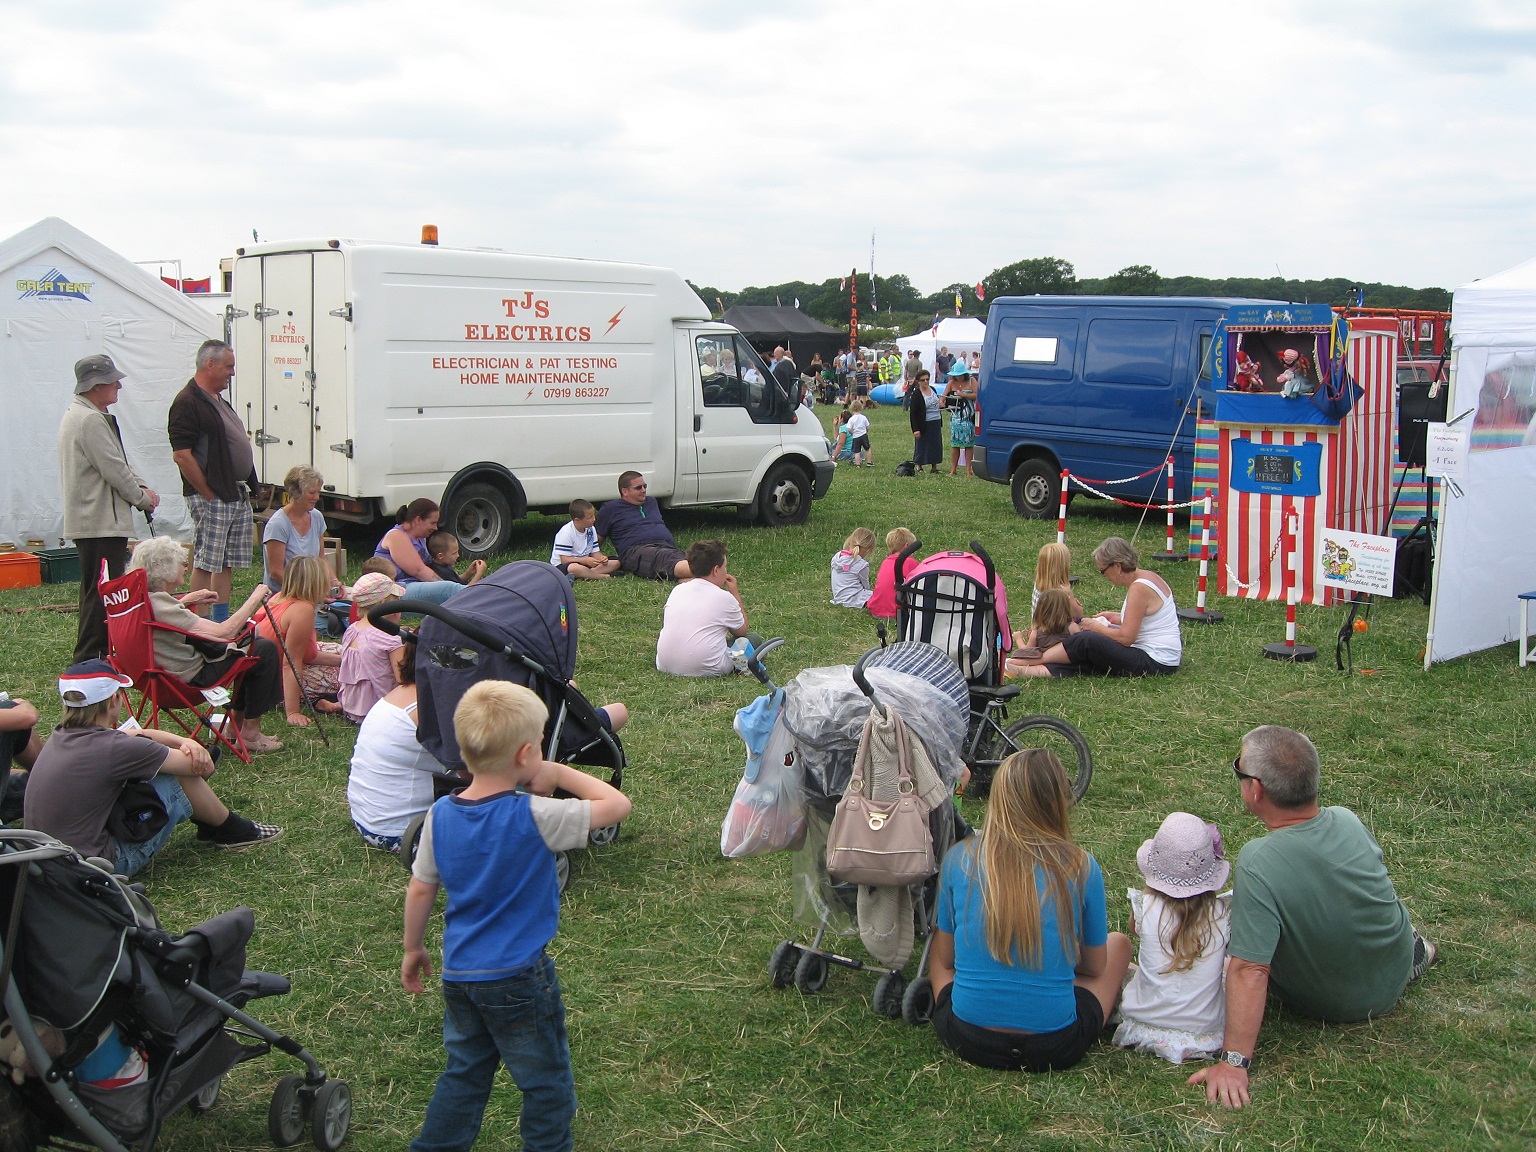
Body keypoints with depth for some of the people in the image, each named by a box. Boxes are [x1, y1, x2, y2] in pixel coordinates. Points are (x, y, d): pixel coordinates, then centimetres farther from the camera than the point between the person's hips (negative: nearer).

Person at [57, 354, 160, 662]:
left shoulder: (80, 414, 18)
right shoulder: (91, 420, -18)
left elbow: (119, 461, 20)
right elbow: (114, 469, -19)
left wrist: (142, 488, 6)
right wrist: (142, 498, -5)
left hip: (92, 519, 11)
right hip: (101, 521, -11)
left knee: (98, 590, 16)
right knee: (101, 592, -9)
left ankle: (91, 657, 23)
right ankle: (90, 660, -7)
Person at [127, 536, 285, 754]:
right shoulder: (159, 605, -31)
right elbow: (225, 632, -33)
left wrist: (186, 601, 13)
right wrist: (255, 598, -21)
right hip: (190, 677, -10)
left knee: (251, 641, 22)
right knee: (266, 650, -5)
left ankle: (237, 719, 28)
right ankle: (250, 733, 5)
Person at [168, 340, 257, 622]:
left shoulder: (219, 402, 19)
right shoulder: (187, 403, -13)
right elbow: (181, 455, -19)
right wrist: (208, 494, -17)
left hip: (237, 497, 10)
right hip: (211, 498, -10)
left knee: (225, 565, 13)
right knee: (205, 564, -5)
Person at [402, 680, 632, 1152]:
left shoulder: (440, 814, -4)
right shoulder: (534, 816, -21)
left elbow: (420, 889, 5)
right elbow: (617, 804, -17)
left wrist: (413, 948, 19)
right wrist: (559, 774, -8)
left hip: (458, 973, 6)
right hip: (518, 978, -6)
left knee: (464, 1074, 23)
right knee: (548, 1086, 12)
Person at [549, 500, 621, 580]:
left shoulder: (591, 529, 5)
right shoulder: (566, 533, -19)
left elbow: (595, 552, 8)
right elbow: (565, 560, -22)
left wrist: (601, 558, -16)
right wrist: (586, 560, -32)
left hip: (585, 563, 8)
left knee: (615, 562, -7)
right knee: (573, 568, -45)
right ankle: (604, 576, -26)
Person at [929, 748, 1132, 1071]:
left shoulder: (959, 860, -6)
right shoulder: (1080, 868, -10)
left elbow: (945, 958, 7)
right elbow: (1095, 967, 5)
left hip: (967, 1042, 1)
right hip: (1055, 1050, -1)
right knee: (1119, 943, 24)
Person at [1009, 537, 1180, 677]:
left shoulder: (1139, 588, -19)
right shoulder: (1146, 576, 10)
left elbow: (1126, 638, -20)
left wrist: (1095, 627, -5)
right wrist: (1118, 618, 19)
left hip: (1154, 663, -9)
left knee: (1086, 642, -14)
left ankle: (1035, 659, 0)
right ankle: (1027, 670, -14)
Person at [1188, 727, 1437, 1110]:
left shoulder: (1257, 864, -37)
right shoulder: (1348, 821, -19)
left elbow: (1250, 970, -38)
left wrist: (1233, 1062, -35)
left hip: (1323, 1004, -5)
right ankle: (1411, 948, 32)